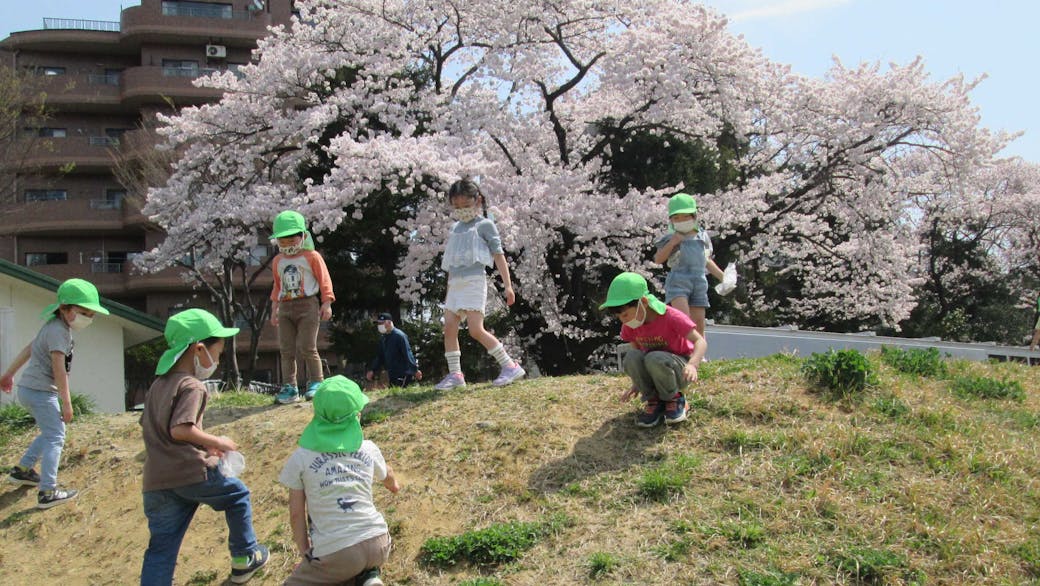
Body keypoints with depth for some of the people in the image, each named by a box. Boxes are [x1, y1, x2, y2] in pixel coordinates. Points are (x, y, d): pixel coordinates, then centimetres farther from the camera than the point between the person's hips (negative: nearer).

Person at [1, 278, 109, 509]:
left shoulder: (55, 326, 12)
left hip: (29, 388, 10)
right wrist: (67, 403, -20)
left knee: (52, 433, 23)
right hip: (40, 391, -10)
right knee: (55, 438, -8)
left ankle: (22, 470, 32)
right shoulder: (58, 331, -19)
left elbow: (29, 349, 21)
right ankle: (47, 493, -11)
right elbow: (59, 370, -22)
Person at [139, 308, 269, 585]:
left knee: (161, 549, 8)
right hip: (191, 472, -7)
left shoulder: (158, 385, 19)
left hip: (154, 483, 7)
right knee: (237, 495, 19)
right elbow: (180, 429, -22)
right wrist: (216, 442, -7)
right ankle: (244, 559, 30)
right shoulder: (192, 387, -9)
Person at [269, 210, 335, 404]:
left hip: (307, 305, -5)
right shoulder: (278, 261, 15)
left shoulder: (312, 257, 0)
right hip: (285, 308, 5)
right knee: (286, 349, 1)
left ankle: (316, 382, 3)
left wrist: (326, 304, -8)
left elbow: (324, 280, -1)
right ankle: (289, 387, 5)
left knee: (307, 347, -10)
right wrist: (274, 308, 20)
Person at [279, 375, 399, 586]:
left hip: (334, 554, -4)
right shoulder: (369, 449, 3)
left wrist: (305, 553, 14)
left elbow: (296, 515, 0)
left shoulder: (300, 458, -5)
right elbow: (389, 479, 25)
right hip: (378, 545, 4)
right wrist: (394, 485, 48)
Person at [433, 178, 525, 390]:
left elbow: (498, 255, -4)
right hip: (455, 284, 7)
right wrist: (449, 291, 23)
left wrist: (507, 285, -12)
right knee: (449, 329, -1)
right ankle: (455, 374, 2)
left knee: (476, 330, -17)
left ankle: (510, 366, -12)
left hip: (473, 281, -7)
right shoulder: (455, 228, 20)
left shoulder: (485, 225, 1)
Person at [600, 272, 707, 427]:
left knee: (655, 359, -37)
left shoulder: (671, 317, -23)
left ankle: (674, 399, -10)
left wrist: (692, 365, -47)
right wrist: (637, 383, -6)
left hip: (679, 369, -4)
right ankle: (653, 400, -10)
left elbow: (700, 342, -28)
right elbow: (637, 350, 5)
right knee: (631, 356, -27)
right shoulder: (630, 326, -6)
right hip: (653, 375, 5)